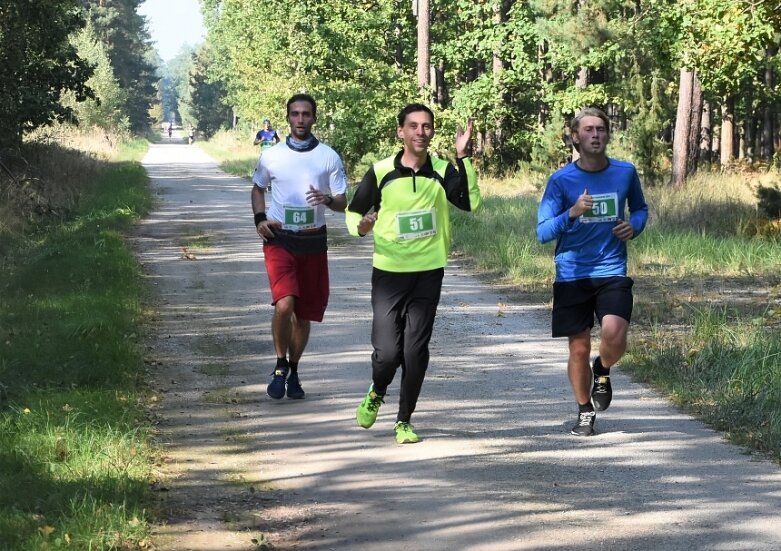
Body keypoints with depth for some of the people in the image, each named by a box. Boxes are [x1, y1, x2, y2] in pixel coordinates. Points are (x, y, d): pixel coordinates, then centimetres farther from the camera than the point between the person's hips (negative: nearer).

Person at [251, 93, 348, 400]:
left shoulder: (329, 157, 0)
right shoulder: (271, 156, 1)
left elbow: (343, 203, 2)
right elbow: (257, 188, 19)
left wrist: (327, 199, -21)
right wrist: (260, 219, 1)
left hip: (313, 241, 2)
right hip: (279, 239, -2)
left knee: (304, 313, 10)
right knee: (284, 305, -20)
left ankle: (293, 372, 29)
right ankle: (280, 366, 1)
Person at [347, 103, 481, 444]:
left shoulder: (442, 171, -2)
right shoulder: (380, 172, -4)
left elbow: (470, 202, -19)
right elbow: (354, 211, 7)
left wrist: (463, 157, -24)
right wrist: (361, 226, -15)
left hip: (428, 273, 1)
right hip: (389, 272, -1)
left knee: (416, 352, 1)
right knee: (387, 352, -8)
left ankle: (404, 421, 19)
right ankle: (376, 394, 26)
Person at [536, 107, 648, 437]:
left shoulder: (625, 173, 1)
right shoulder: (561, 180, -5)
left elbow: (640, 208, 19)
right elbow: (542, 232, -8)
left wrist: (634, 226, -4)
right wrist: (572, 213, -26)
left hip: (612, 271, 0)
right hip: (572, 274, 0)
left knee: (613, 334, -22)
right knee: (579, 349, 5)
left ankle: (603, 373, 14)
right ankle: (585, 411, 28)